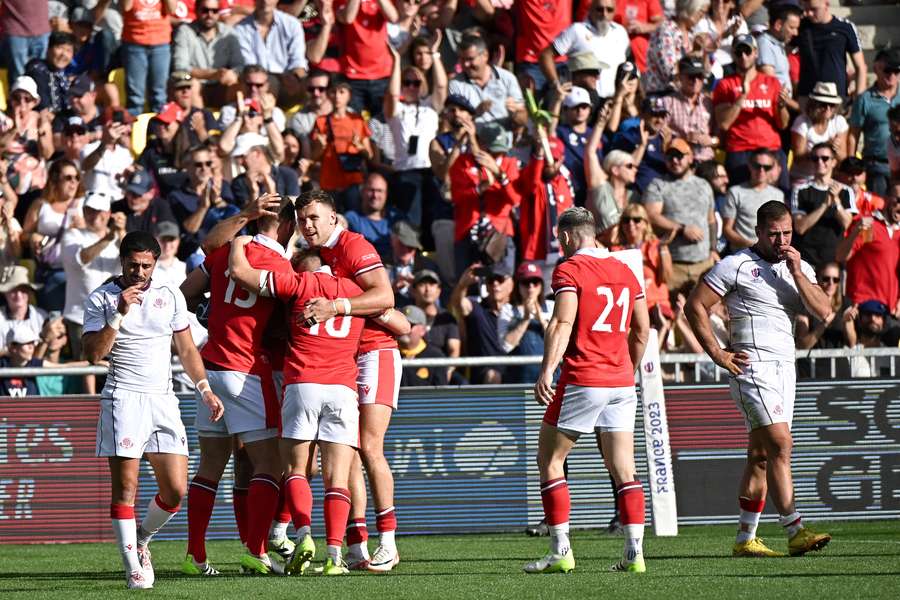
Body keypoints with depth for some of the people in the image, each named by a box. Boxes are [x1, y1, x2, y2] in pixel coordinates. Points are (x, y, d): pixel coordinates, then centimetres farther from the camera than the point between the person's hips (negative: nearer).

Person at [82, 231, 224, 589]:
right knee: (125, 488, -10)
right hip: (123, 398, -4)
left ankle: (141, 541, 24)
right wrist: (119, 314, -16)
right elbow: (94, 353, -9)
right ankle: (133, 567, -6)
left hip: (163, 399, 4)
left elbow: (186, 348, 19)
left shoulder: (170, 296, 12)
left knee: (175, 490, -2)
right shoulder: (101, 299, 1)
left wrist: (205, 389, 11)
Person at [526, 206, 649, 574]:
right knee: (624, 470, 4)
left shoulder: (569, 270, -6)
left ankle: (561, 551, 0)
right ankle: (635, 553, -5)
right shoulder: (624, 271, 14)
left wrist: (547, 372, -24)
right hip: (620, 383, 6)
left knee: (549, 461, 5)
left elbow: (563, 323, -18)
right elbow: (642, 329, 17)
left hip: (582, 380, -6)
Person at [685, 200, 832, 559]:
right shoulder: (737, 266, -4)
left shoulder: (800, 268, 15)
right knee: (780, 446, -16)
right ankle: (795, 533, -21)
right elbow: (695, 306, -4)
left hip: (785, 368, 7)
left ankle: (745, 539, 10)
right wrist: (716, 354, -8)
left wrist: (797, 273, -7)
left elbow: (823, 312, 3)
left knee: (761, 456, 7)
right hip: (753, 365, -7)